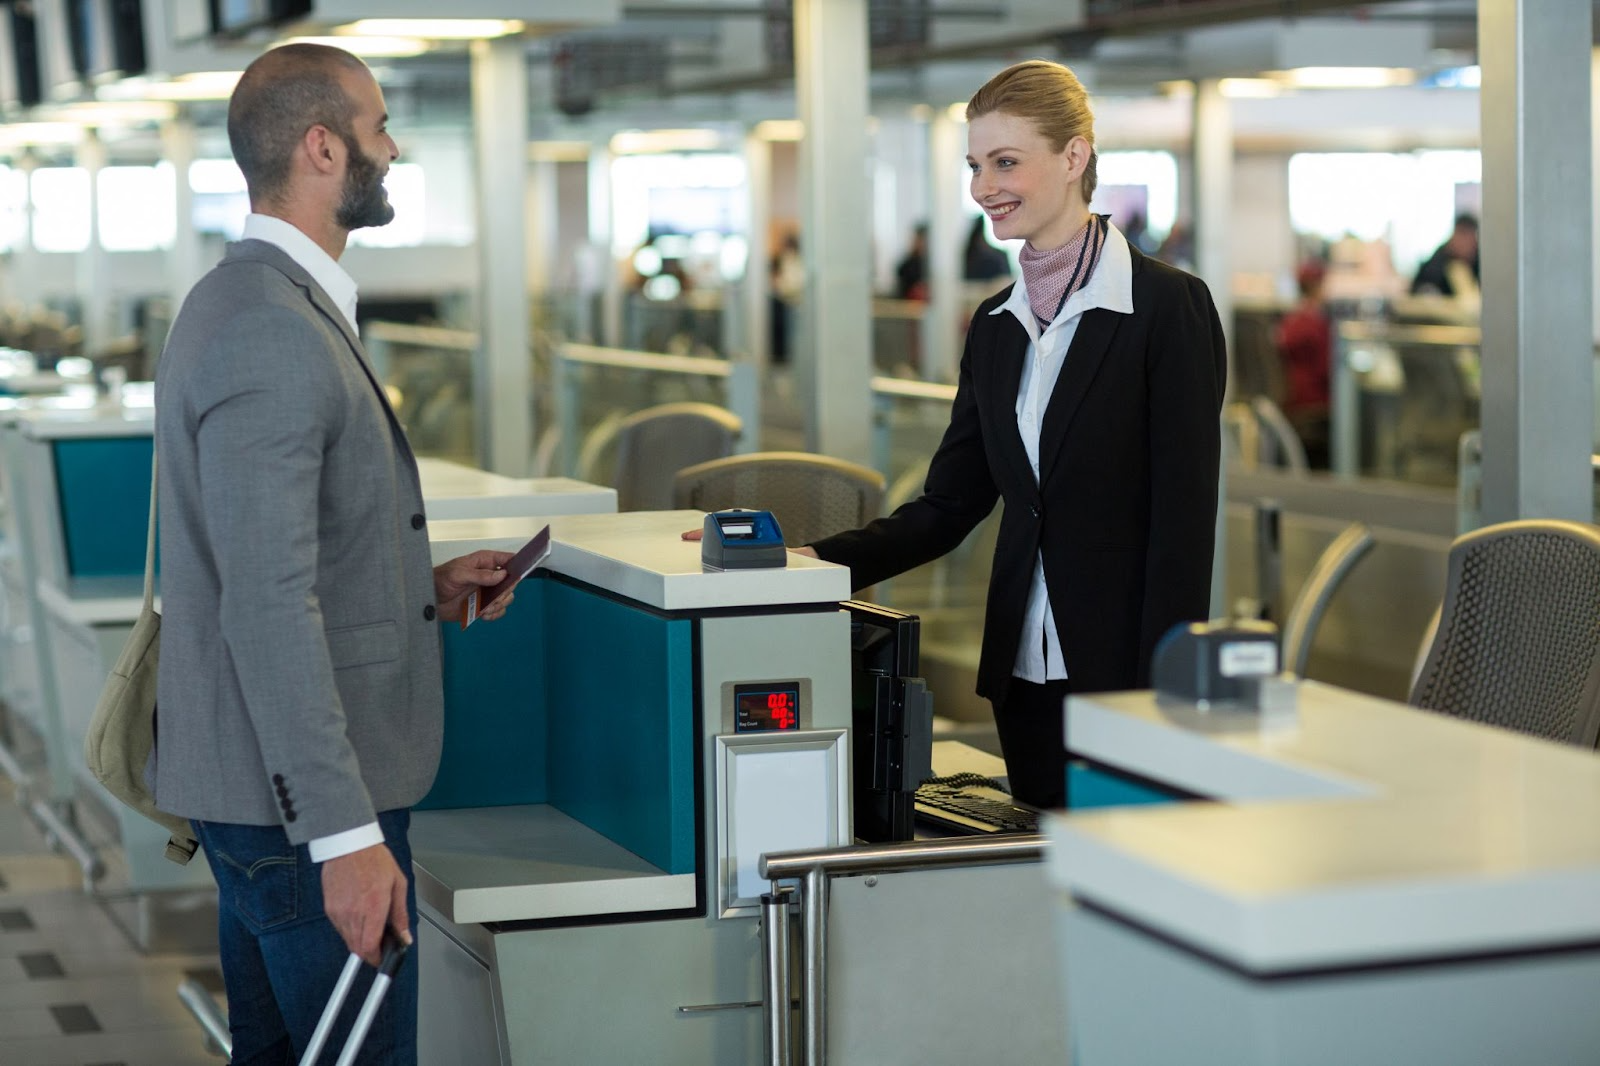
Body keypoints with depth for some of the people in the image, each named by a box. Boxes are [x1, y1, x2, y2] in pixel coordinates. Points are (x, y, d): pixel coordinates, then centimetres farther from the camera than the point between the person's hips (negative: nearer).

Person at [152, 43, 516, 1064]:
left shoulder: (246, 302, 13)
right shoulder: (271, 334, -20)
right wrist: (343, 834, -27)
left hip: (265, 788, 11)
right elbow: (269, 611, -26)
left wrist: (421, 587, 13)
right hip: (299, 796, -11)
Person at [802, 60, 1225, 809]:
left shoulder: (1169, 308, -9)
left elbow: (1184, 519, -12)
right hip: (1026, 672, 6)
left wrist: (1164, 693, -17)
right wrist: (817, 562, -4)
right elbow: (949, 505, 10)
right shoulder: (996, 325, 11)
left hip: (1123, 667, -6)